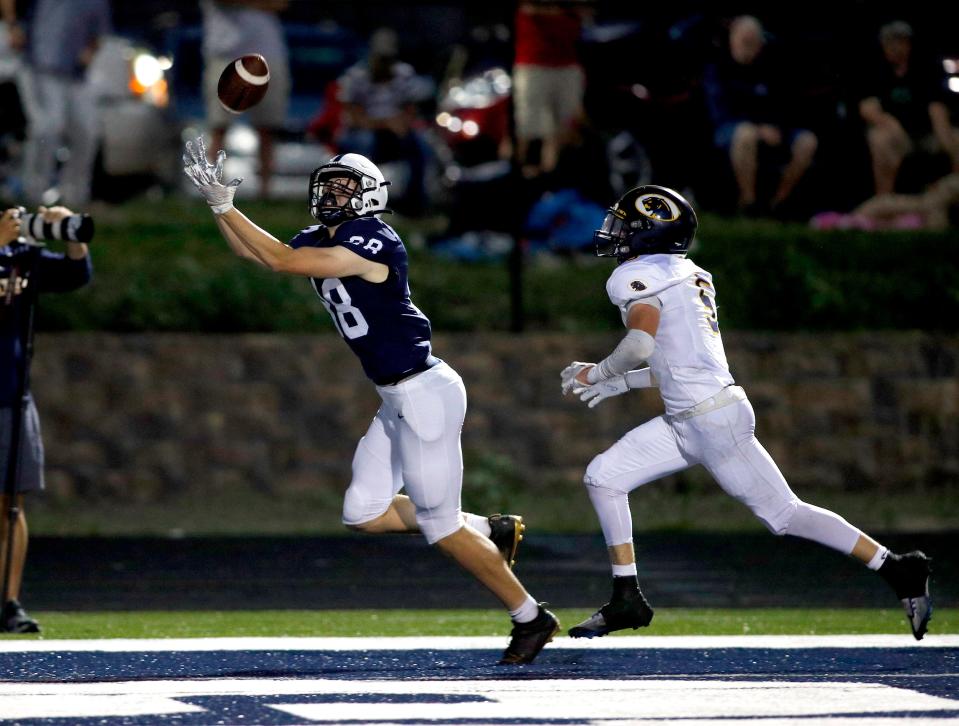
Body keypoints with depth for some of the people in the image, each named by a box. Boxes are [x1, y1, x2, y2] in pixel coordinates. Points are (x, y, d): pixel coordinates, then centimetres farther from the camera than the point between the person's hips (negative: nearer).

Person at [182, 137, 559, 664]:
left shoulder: (371, 242, -19)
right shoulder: (320, 241, 8)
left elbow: (281, 261, -22)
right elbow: (253, 252, 15)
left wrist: (225, 205, -17)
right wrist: (216, 200, 2)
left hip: (424, 393, -10)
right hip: (398, 400, 10)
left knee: (439, 524, -2)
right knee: (363, 513, 10)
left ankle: (531, 617, 12)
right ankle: (491, 531, 21)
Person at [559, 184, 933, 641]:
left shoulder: (635, 277, -9)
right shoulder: (689, 277, 17)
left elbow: (642, 344, -24)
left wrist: (598, 373, -6)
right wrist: (619, 384, 24)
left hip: (713, 421, -9)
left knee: (783, 513, -3)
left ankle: (899, 570, 1)